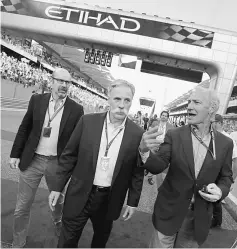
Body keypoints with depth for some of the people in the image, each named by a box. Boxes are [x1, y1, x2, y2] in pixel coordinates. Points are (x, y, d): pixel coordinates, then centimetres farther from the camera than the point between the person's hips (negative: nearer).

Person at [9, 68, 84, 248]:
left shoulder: (76, 109, -6)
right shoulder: (37, 100, -2)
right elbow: (24, 128, 3)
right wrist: (15, 153, 1)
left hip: (57, 163, 0)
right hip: (32, 160, 1)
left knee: (58, 199, 22)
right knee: (22, 206, 10)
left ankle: (58, 220, 54)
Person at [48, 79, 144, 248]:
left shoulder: (137, 134, -9)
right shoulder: (88, 121, -9)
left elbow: (137, 171, -1)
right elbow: (69, 156, -3)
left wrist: (133, 201, 2)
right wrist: (57, 187, -2)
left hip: (110, 200, 1)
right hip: (80, 195, 0)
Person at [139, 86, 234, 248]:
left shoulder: (225, 143, -5)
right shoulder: (174, 135, -10)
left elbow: (226, 177, 5)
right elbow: (158, 166, -14)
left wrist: (221, 190, -17)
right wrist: (145, 151, -34)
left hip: (199, 215, 2)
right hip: (170, 209, -1)